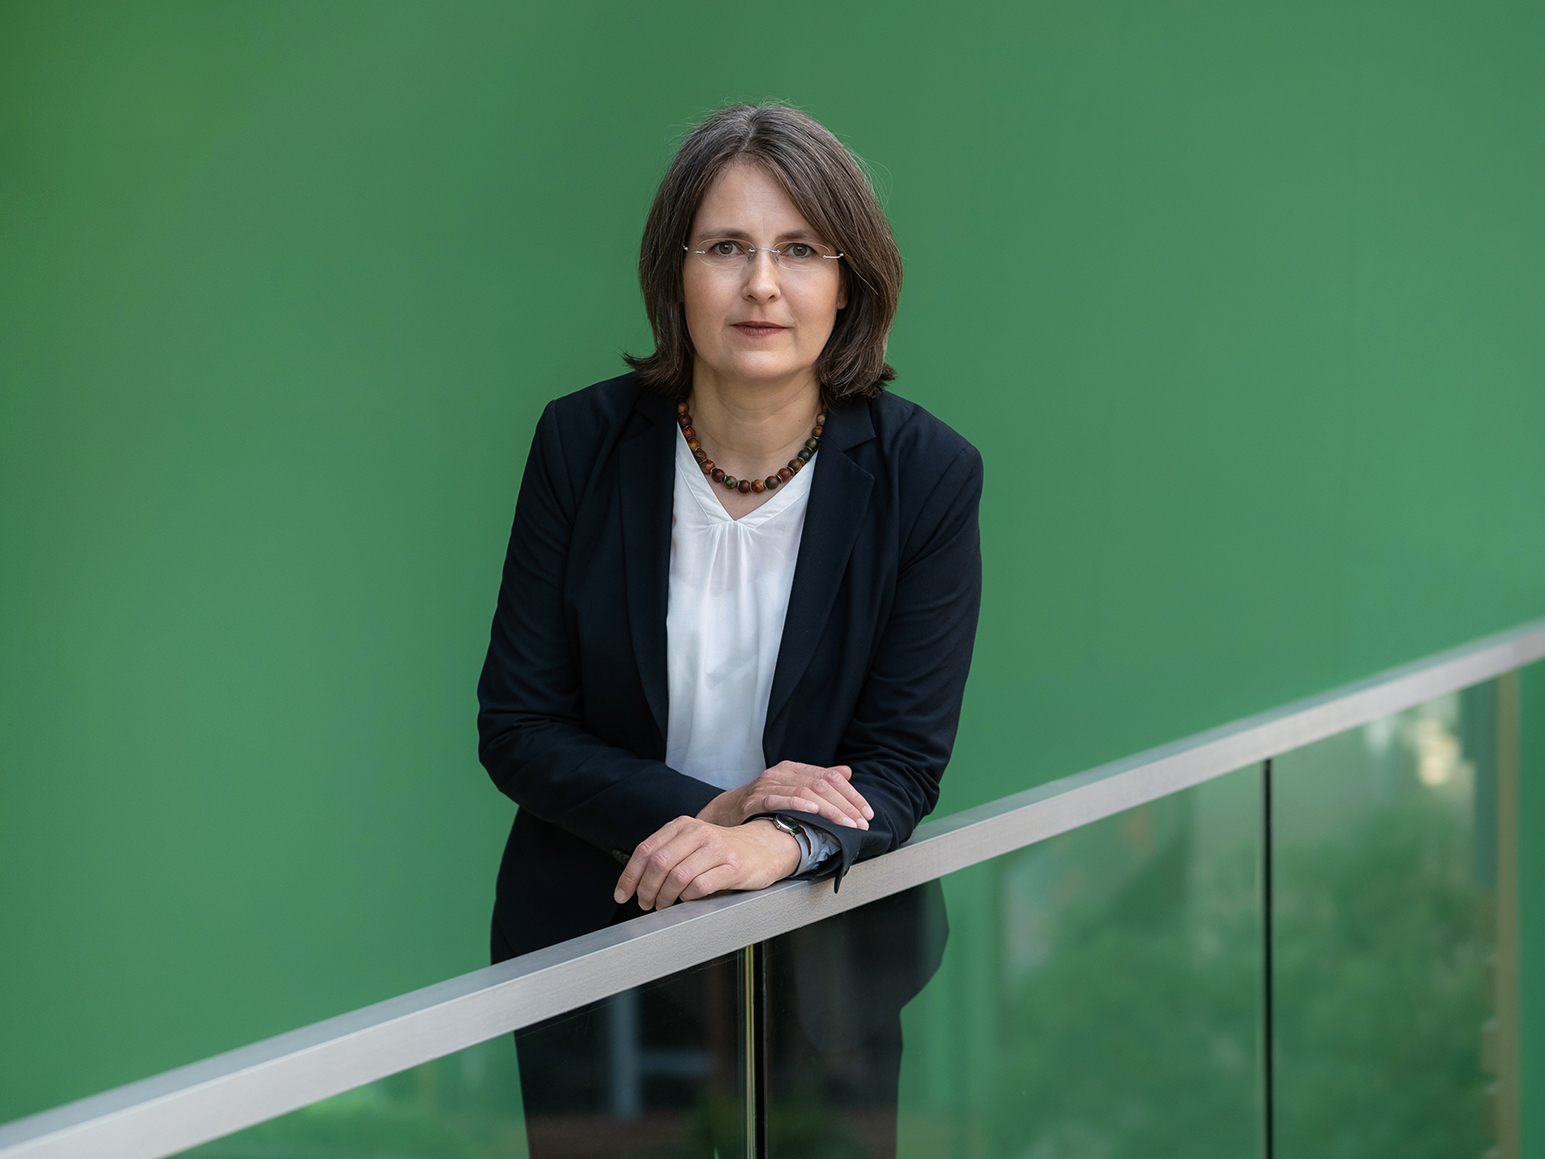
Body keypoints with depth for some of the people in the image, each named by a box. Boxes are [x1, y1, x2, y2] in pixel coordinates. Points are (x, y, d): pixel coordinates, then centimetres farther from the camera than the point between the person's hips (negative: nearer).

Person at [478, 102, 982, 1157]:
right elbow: (516, 728, -6)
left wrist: (778, 844, -31)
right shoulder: (582, 443, -7)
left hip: (826, 973, 0)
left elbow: (905, 765, -10)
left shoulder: (927, 475, -10)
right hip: (590, 951, 1)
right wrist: (705, 812, -21)